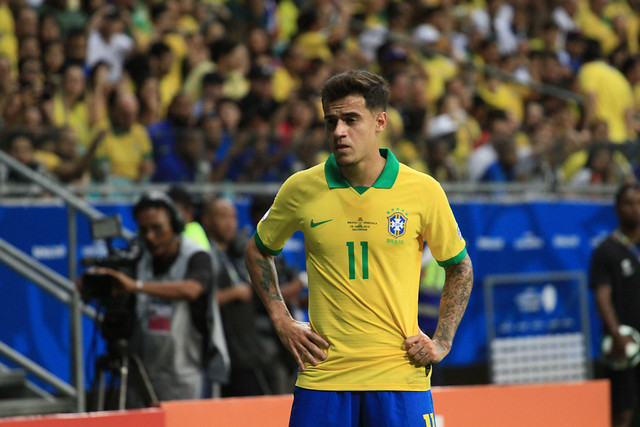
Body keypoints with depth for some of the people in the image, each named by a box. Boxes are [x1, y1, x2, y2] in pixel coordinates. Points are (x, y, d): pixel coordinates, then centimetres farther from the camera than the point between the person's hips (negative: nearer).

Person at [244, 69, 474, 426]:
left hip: (399, 372, -1)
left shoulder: (423, 191, -1)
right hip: (323, 375, 1)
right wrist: (282, 321, 8)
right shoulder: (301, 189, 1)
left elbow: (460, 268, 13)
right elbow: (258, 252, 18)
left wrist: (442, 342, 4)